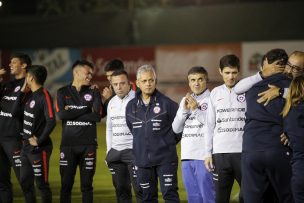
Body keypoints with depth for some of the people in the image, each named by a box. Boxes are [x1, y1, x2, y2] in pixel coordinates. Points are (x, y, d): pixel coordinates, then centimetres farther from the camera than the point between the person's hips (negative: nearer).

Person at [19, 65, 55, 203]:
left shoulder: (44, 96, -16)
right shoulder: (31, 95, 11)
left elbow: (51, 122, -23)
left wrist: (39, 141, -18)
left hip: (38, 148, -9)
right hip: (26, 146, 9)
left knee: (41, 183, -3)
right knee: (25, 182, 13)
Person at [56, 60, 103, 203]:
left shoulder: (94, 93, 8)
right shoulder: (63, 92, 7)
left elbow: (97, 116, -7)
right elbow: (61, 114, -9)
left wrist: (72, 113, -8)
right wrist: (86, 109, -7)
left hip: (88, 145, 0)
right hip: (68, 144, 0)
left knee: (87, 184, 3)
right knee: (66, 184, 0)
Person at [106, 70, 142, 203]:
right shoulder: (112, 103, 14)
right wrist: (109, 151, 16)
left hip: (133, 151, -7)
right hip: (115, 152, 7)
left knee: (139, 188, -10)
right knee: (121, 189, 10)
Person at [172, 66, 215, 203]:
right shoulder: (185, 101, 17)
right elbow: (176, 128, 13)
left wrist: (196, 109, -16)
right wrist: (184, 110, -1)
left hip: (204, 156, -6)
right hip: (187, 156, 6)